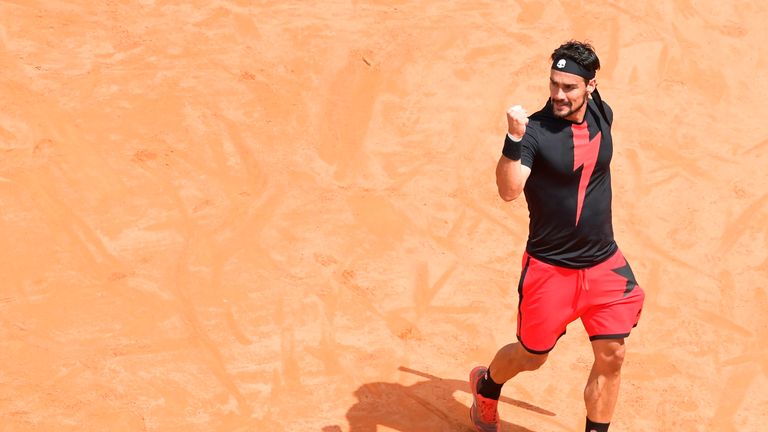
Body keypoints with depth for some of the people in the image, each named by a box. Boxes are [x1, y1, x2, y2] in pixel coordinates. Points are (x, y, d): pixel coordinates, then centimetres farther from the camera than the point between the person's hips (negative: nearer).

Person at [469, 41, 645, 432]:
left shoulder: (601, 114, 0)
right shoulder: (535, 131, -18)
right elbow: (508, 190, -34)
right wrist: (515, 138, -47)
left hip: (603, 262, 5)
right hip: (549, 267, -4)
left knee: (611, 356, 0)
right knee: (531, 356, 11)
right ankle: (486, 385, 43)